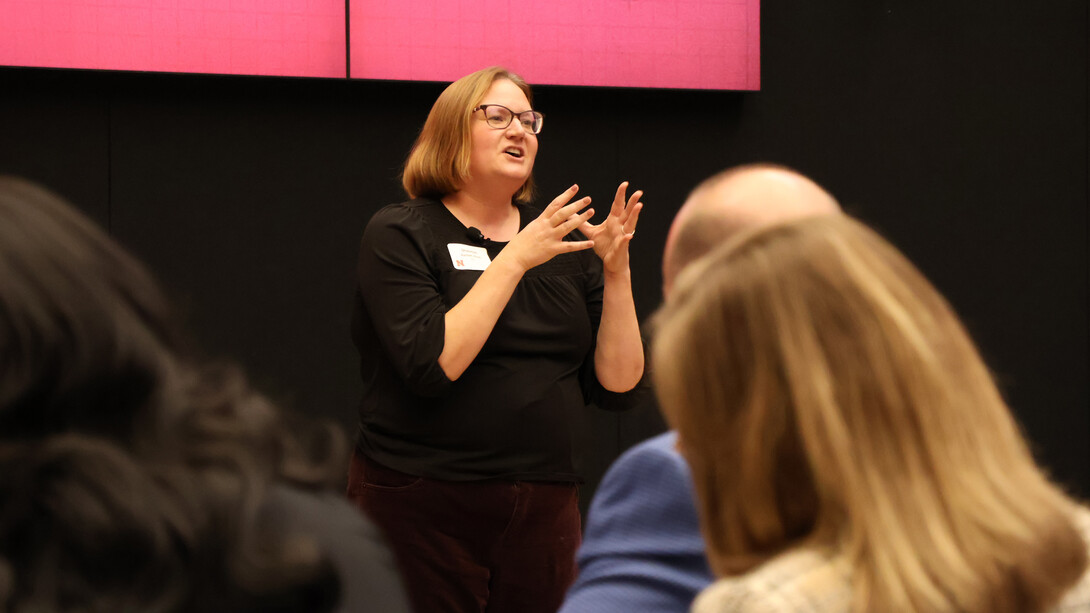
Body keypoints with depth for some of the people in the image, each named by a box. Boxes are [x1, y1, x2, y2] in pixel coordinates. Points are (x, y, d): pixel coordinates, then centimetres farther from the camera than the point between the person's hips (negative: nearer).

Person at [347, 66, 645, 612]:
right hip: (422, 509, -4)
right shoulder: (399, 235, -2)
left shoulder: (564, 241, 11)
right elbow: (432, 364, -18)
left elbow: (617, 384, 5)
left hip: (546, 508, 5)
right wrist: (515, 260, -17)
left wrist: (616, 270, -6)